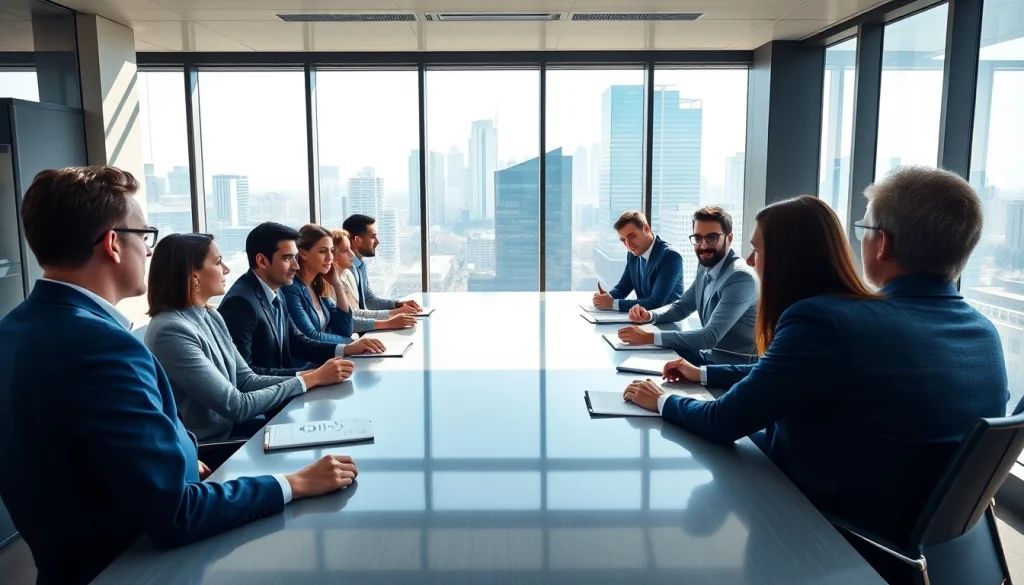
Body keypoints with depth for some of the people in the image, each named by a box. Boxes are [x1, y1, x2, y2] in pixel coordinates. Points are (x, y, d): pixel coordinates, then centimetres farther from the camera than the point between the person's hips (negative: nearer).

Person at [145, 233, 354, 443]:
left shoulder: (210, 317, 4)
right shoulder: (171, 331, -23)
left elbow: (247, 380, 4)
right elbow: (236, 405, -22)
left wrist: (311, 376, -11)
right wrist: (312, 379, -18)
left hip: (229, 427, 7)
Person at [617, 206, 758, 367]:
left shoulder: (740, 277, -22)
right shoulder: (705, 269, 7)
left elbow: (711, 336, -29)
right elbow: (681, 308, 18)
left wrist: (649, 337, -32)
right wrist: (649, 315, -4)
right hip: (708, 355, 8)